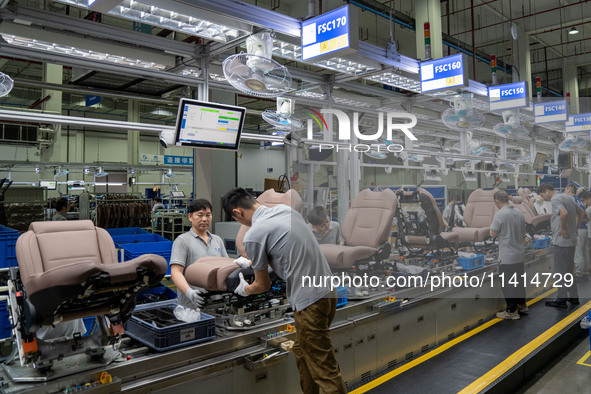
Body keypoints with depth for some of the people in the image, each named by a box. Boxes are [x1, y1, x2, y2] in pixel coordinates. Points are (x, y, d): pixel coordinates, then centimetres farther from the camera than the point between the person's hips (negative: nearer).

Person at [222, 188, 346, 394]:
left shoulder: (253, 235, -14)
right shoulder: (284, 209, 9)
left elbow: (263, 285, -1)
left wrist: (245, 289, 21)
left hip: (310, 302, -9)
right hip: (327, 291, 9)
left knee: (325, 370, 1)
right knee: (302, 352, 24)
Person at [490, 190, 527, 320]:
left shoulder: (499, 214, -18)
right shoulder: (519, 213, 5)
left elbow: (493, 234, -14)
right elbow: (523, 232, 15)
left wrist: (493, 224, 1)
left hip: (507, 256, -7)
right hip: (520, 254, 8)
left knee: (508, 283, 1)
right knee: (519, 280, 20)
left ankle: (511, 311, 7)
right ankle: (521, 305, 33)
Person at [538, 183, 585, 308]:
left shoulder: (555, 199, -15)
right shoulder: (567, 197, 15)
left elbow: (564, 212, -34)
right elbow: (581, 212, 26)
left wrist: (563, 228, -20)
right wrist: (575, 228, 19)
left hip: (562, 241, -9)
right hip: (571, 239, 9)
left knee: (561, 271, -1)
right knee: (569, 270, 18)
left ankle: (561, 299, 7)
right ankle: (573, 297, 27)